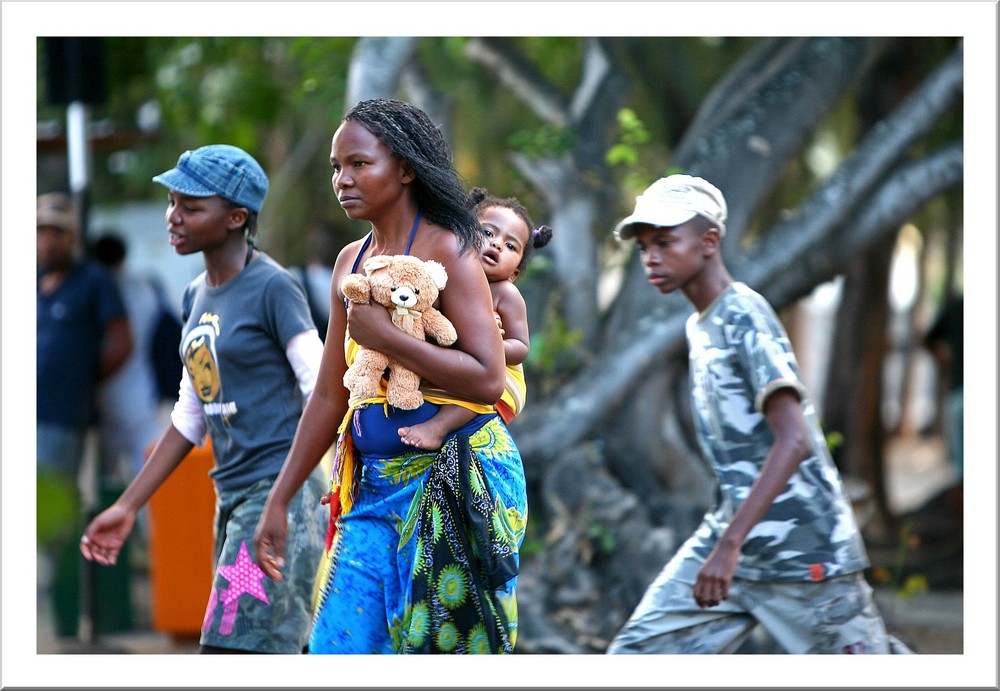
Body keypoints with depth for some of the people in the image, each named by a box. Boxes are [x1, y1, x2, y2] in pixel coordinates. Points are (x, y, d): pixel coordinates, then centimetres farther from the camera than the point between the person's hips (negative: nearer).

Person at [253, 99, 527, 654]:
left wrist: (385, 337, -17)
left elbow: (487, 380, -18)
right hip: (375, 484, 7)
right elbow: (331, 395, 18)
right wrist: (279, 500, 17)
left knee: (442, 647, -5)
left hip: (454, 483, -7)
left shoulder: (448, 250, -8)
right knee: (338, 650, 0)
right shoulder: (352, 261, 13)